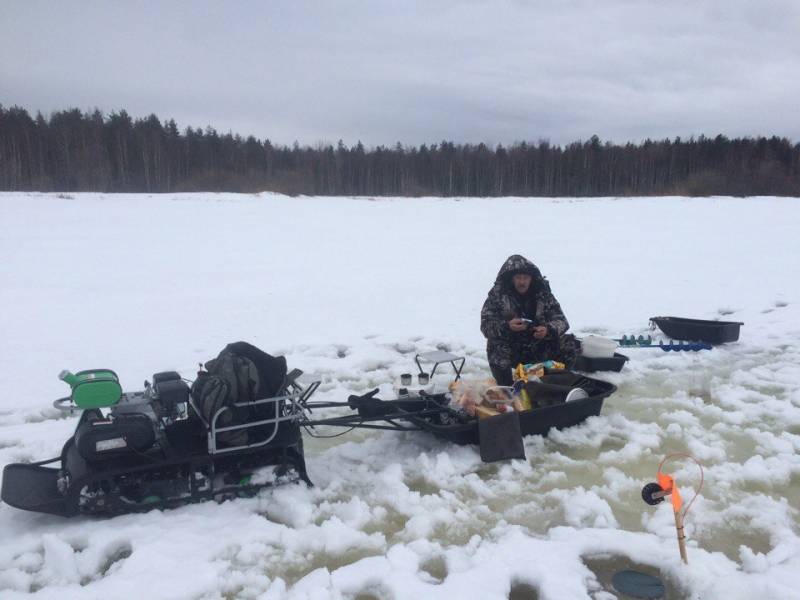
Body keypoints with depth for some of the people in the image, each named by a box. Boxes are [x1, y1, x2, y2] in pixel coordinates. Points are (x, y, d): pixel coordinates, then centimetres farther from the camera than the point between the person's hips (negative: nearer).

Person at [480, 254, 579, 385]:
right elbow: (486, 325, -15)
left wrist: (548, 329, -28)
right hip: (512, 352, -2)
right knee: (495, 346, -32)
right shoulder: (497, 294, -10)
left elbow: (561, 320, -5)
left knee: (570, 344, -16)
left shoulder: (543, 292, -3)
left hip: (540, 349, 2)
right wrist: (507, 326, -36)